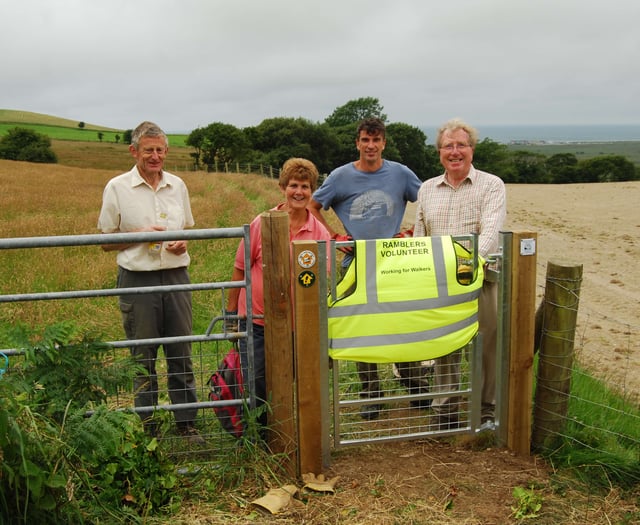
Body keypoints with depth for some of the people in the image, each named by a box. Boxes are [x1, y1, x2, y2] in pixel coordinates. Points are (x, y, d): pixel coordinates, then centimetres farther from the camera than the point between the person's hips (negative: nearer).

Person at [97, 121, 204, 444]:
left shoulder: (177, 185, 8)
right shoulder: (117, 188, -2)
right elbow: (106, 242, 2)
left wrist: (183, 243, -4)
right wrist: (140, 236, -14)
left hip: (176, 276, 3)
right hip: (137, 280, -3)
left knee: (181, 354, 8)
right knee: (143, 357, 6)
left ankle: (187, 423, 20)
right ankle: (146, 428, 19)